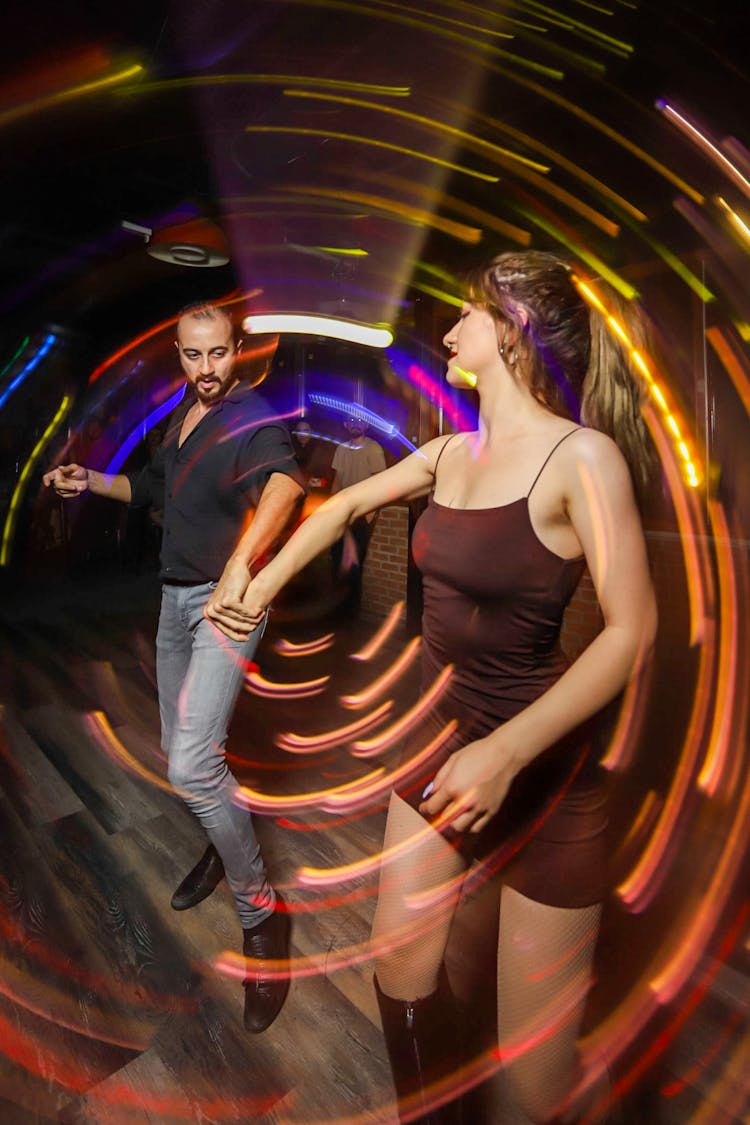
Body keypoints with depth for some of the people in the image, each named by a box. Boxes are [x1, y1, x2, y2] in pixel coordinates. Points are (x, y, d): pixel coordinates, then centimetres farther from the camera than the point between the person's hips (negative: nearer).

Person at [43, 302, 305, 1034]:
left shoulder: (255, 417, -13)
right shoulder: (180, 416, 10)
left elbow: (284, 481, -37)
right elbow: (155, 488, 27)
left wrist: (240, 565, -52)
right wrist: (91, 482, 13)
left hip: (227, 600, -8)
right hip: (176, 596, 8)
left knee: (192, 764, -19)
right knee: (180, 752, 16)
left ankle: (259, 911, 1)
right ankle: (225, 845, 43)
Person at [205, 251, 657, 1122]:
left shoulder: (582, 456, -17)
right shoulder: (451, 454, 4)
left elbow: (632, 630, -19)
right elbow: (346, 505, 17)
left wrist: (508, 751, -27)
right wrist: (263, 585, 17)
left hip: (542, 762, -6)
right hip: (440, 734, 7)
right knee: (400, 970, 20)